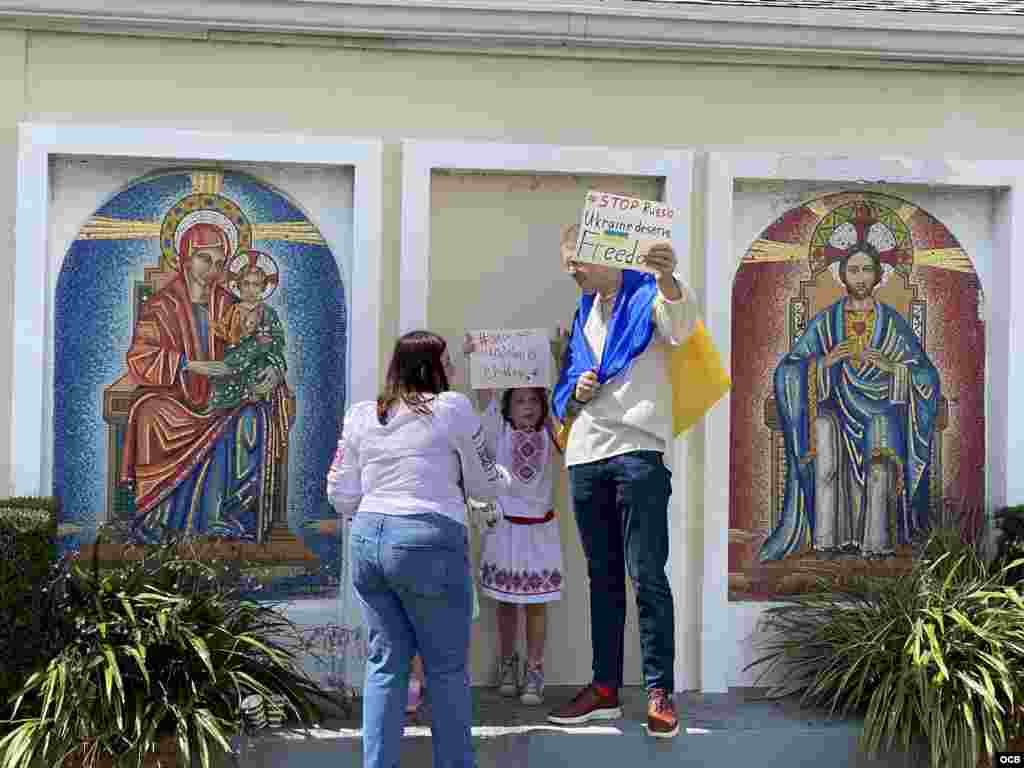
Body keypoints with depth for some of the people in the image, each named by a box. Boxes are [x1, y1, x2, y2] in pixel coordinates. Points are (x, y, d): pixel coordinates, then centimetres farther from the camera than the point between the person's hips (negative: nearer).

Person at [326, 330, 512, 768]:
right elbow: (483, 485, 6)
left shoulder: (360, 415, 11)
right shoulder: (453, 407, -2)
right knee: (446, 669, 7)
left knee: (386, 662, 12)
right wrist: (506, 478, 27)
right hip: (429, 543, -5)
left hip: (367, 540, 5)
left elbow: (340, 496, 11)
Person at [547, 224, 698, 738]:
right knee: (602, 577, 12)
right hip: (585, 454, 7)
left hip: (636, 451, -7)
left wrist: (668, 280, -45)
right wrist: (576, 394, -1)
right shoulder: (582, 314, 20)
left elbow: (680, 327, -24)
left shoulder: (647, 295, 0)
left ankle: (660, 692, -1)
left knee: (646, 576, -7)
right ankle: (605, 688, 20)